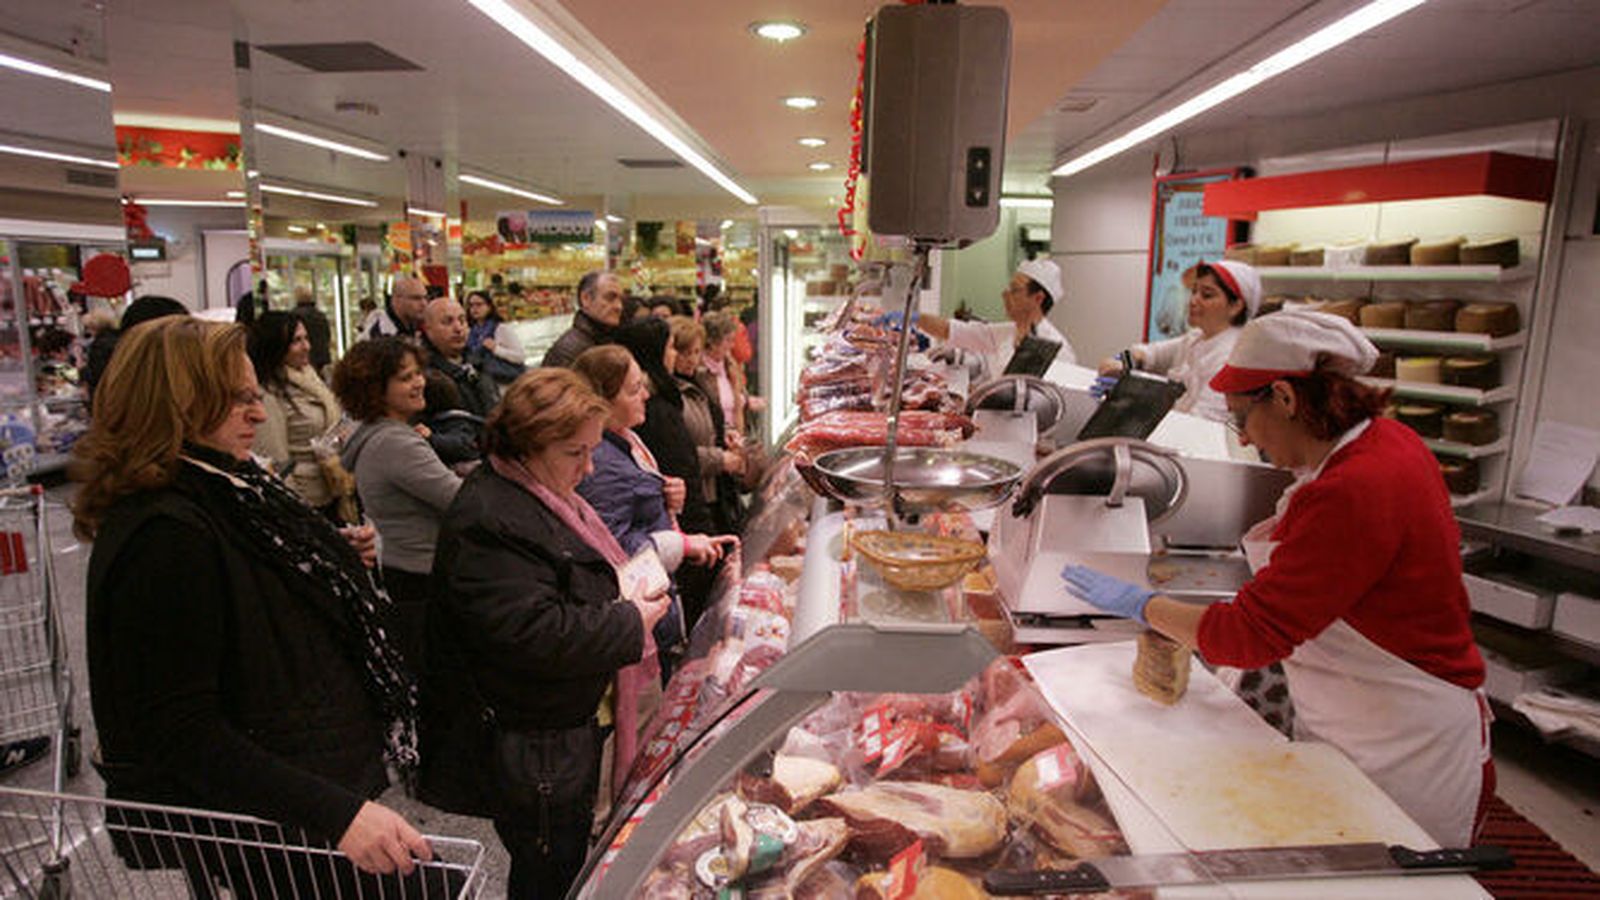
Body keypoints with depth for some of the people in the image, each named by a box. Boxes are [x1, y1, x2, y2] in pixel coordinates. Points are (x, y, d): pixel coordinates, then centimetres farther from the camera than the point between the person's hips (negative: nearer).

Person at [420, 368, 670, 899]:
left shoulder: (546, 496, 8)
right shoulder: (486, 522, -25)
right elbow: (533, 633, -32)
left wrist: (633, 586, 5)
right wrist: (630, 623, -21)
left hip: (564, 728, 10)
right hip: (527, 750, -10)